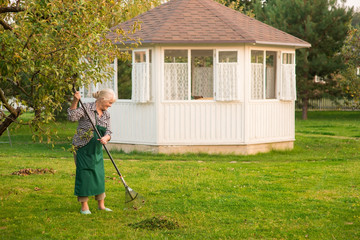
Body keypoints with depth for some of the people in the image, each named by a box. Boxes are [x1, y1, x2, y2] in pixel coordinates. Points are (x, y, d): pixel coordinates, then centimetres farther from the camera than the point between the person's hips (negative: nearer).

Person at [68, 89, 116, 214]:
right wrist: (75, 101, -32)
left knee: (99, 175, 8)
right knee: (84, 175, -4)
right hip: (83, 148, -6)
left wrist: (105, 138, -17)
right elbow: (72, 117, -21)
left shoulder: (106, 114, 8)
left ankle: (101, 205, 19)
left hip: (96, 150, 6)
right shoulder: (86, 108, -11)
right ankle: (84, 206, 6)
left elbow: (108, 132, 6)